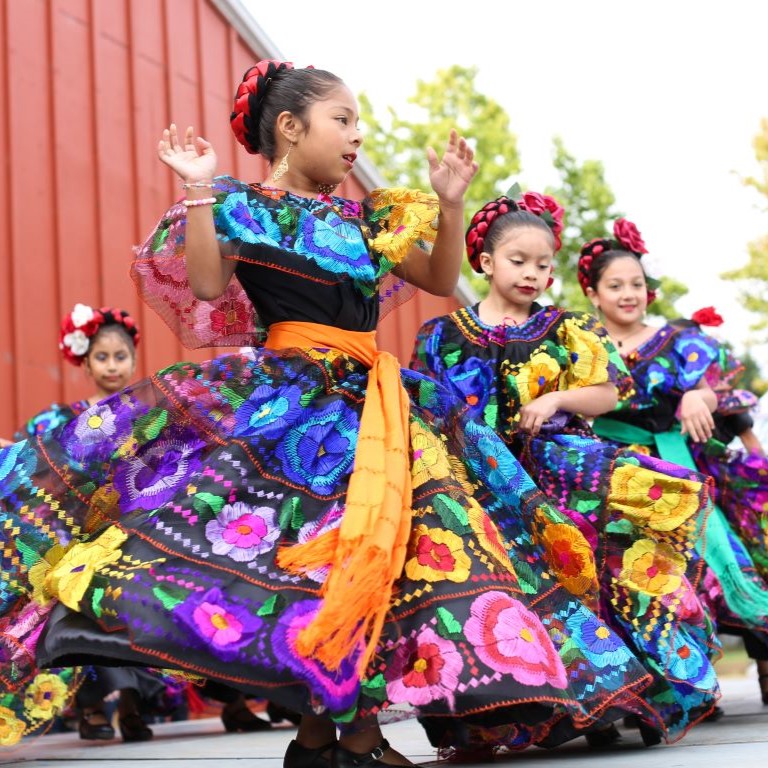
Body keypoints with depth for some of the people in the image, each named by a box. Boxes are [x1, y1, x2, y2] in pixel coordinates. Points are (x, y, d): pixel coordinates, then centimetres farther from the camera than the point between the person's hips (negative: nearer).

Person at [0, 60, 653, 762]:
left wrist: (450, 204, 7)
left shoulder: (363, 218, 20)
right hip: (283, 398, -6)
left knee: (374, 546, -7)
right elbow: (206, 287, -11)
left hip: (372, 401, 6)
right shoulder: (244, 205, 4)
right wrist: (200, 193, -13)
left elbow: (441, 279, 20)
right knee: (305, 550, -17)